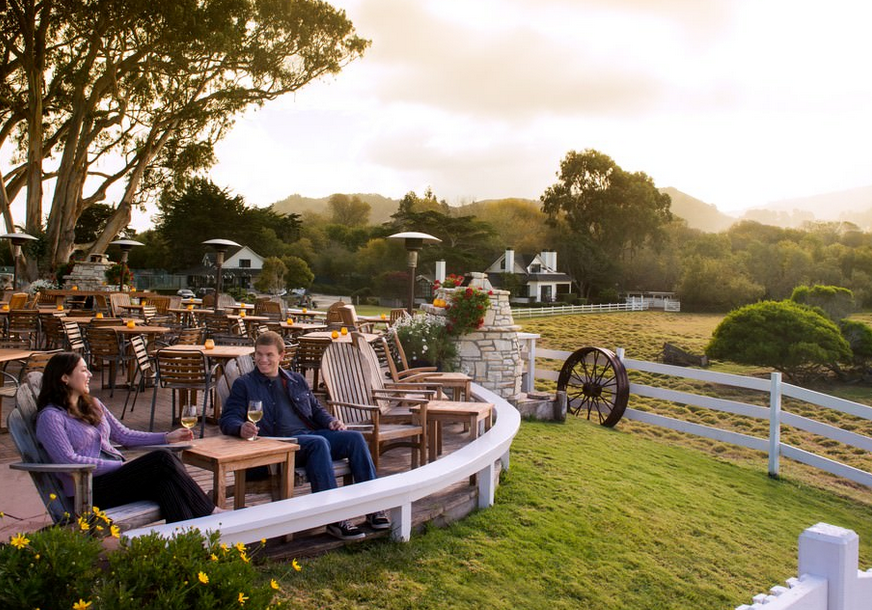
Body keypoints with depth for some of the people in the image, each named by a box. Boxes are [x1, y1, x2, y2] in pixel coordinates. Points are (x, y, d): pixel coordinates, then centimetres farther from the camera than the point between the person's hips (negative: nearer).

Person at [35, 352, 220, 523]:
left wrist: (167, 437, 11)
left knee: (165, 481, -26)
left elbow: (124, 435, 22)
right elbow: (68, 460, -14)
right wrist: (120, 465, -17)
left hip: (117, 474, 7)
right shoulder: (50, 417, -4)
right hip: (89, 490, -7)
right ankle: (210, 513, -22)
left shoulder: (93, 405, 19)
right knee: (162, 459, -25)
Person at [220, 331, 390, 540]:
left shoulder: (297, 380, 26)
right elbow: (227, 419, 1)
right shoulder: (244, 384, 11)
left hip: (312, 433, 6)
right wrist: (241, 428, -24)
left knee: (355, 437, -20)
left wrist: (331, 421, 7)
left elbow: (316, 409, 30)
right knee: (319, 443, -36)